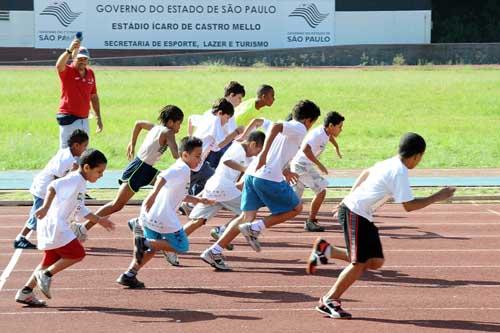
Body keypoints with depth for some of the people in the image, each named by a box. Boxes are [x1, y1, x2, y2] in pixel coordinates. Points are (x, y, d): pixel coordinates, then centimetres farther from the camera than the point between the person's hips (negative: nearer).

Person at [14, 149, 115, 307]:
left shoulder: (80, 183, 18)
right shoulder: (75, 179, -14)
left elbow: (81, 210, 27)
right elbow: (53, 187, -30)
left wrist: (99, 220, 28)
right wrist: (46, 207, -39)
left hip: (57, 228, 10)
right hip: (54, 226, -10)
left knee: (51, 260, 17)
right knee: (77, 253, -8)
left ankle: (26, 292, 18)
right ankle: (46, 274, -2)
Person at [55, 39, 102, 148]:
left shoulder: (90, 73, 8)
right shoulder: (67, 71, -8)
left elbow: (94, 96, 16)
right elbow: (59, 65, -33)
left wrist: (98, 117, 17)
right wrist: (69, 50, -48)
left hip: (84, 119, 6)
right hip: (69, 119, -6)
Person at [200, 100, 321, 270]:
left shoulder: (287, 127, 25)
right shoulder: (300, 129, -1)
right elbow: (276, 127, -21)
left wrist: (284, 171, 47)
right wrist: (264, 153, -28)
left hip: (252, 173, 8)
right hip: (270, 178, -8)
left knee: (247, 216, 11)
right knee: (296, 208, 10)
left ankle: (214, 252, 1)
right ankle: (254, 228, -3)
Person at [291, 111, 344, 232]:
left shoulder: (325, 132, 5)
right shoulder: (318, 135, -23)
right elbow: (305, 149, -38)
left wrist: (336, 147, 46)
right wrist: (319, 164, -35)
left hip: (299, 165, 10)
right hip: (302, 165, -10)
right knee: (321, 191, -9)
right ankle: (310, 222, -4)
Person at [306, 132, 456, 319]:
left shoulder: (391, 163, 9)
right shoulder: (399, 172, -19)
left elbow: (366, 173, 24)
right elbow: (409, 206, -20)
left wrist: (351, 199, 28)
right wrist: (437, 197, -13)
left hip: (364, 216, 9)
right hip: (354, 213, -9)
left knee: (375, 262, 7)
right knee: (360, 263, -9)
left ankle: (326, 250, 15)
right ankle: (328, 301, 2)